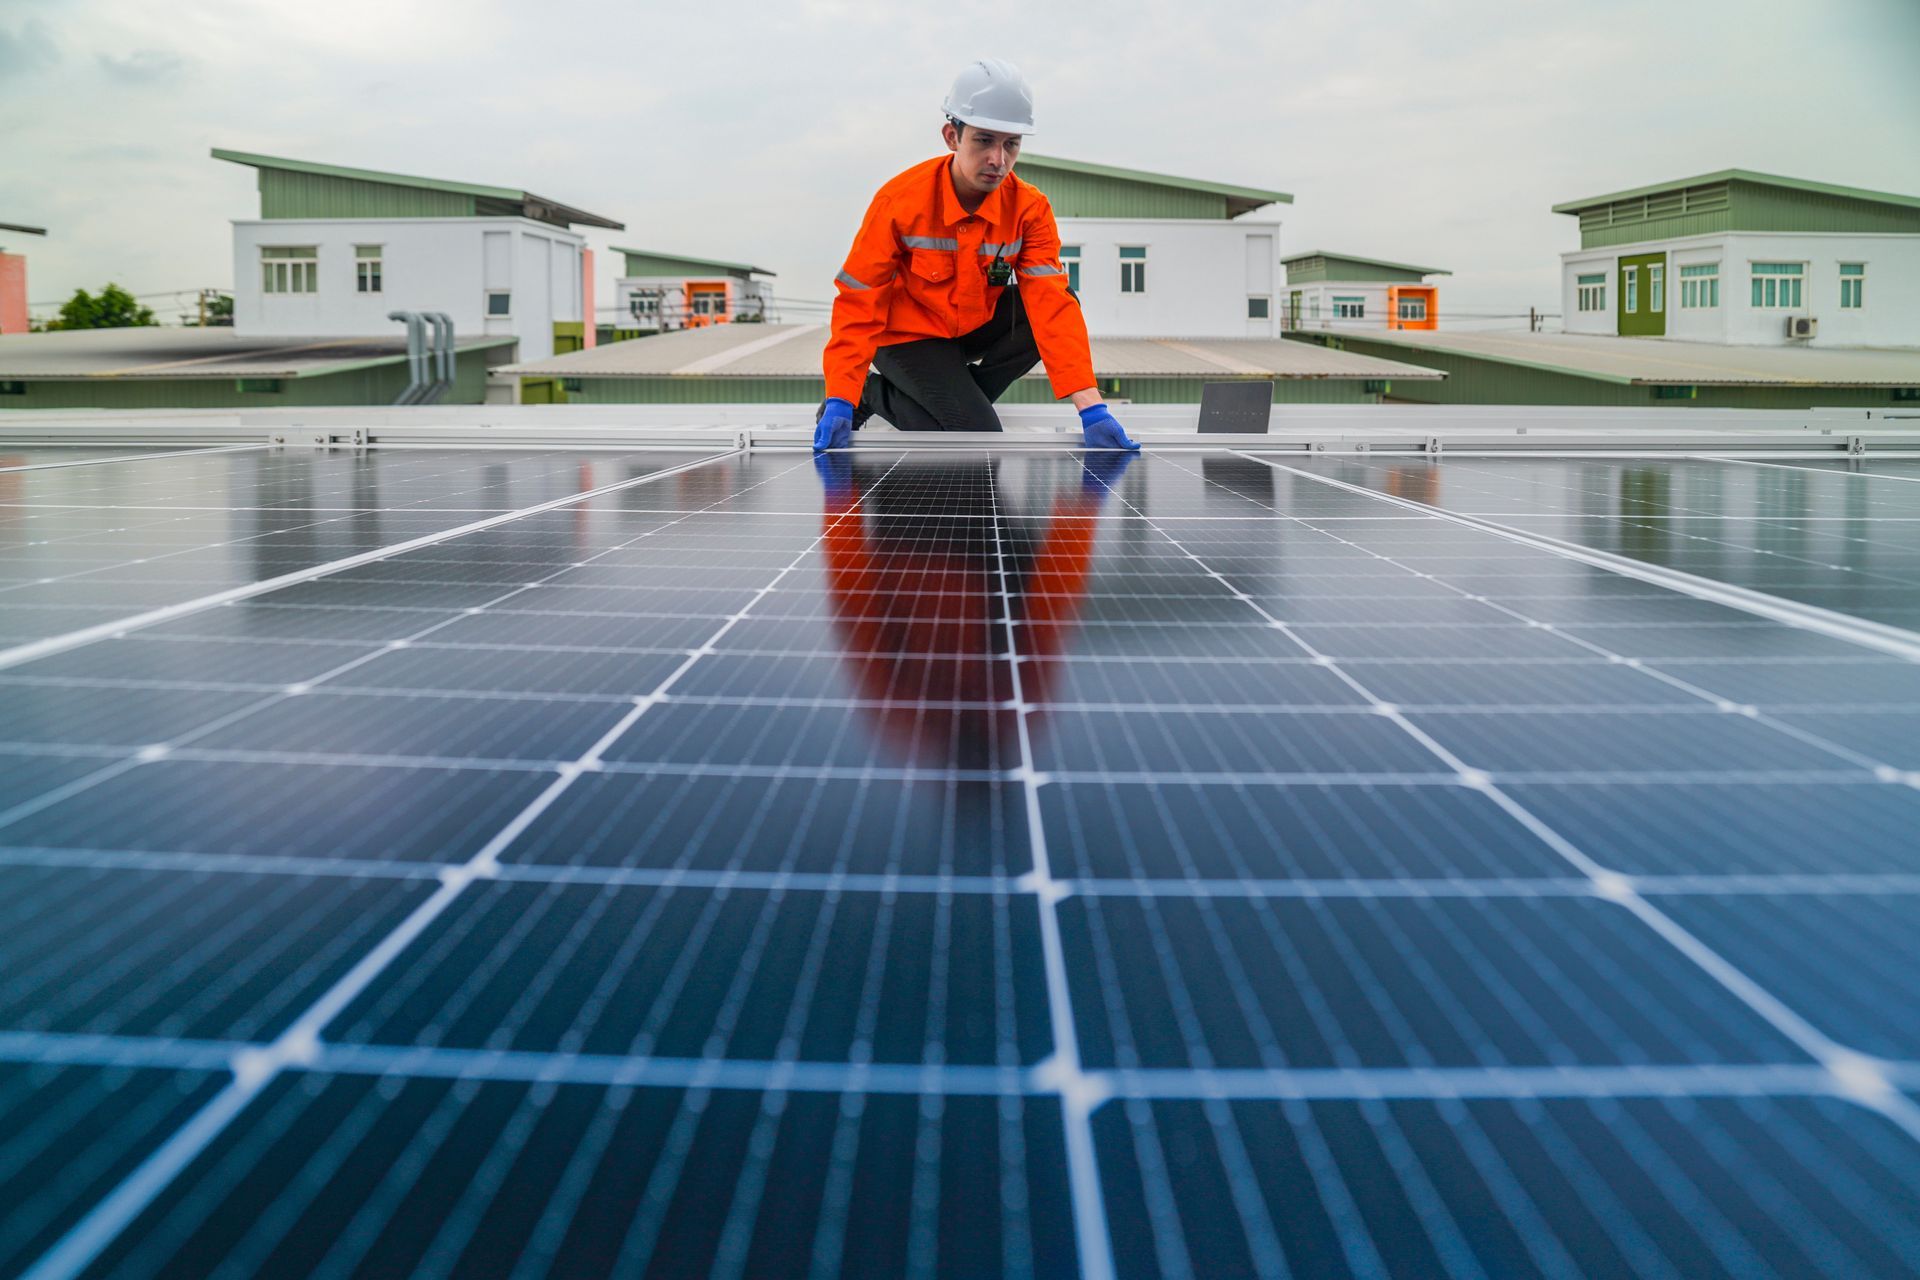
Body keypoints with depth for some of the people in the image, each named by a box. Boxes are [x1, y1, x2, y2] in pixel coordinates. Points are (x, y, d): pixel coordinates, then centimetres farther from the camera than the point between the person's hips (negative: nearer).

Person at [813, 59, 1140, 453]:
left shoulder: (1030, 209, -16)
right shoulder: (901, 200, -24)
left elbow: (1051, 304, -23)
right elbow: (859, 306, -22)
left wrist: (1091, 407, -34)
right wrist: (839, 402, -33)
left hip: (976, 327, 5)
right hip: (909, 337, -4)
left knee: (1059, 304, -21)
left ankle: (963, 398, -4)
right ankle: (876, 393, 1)